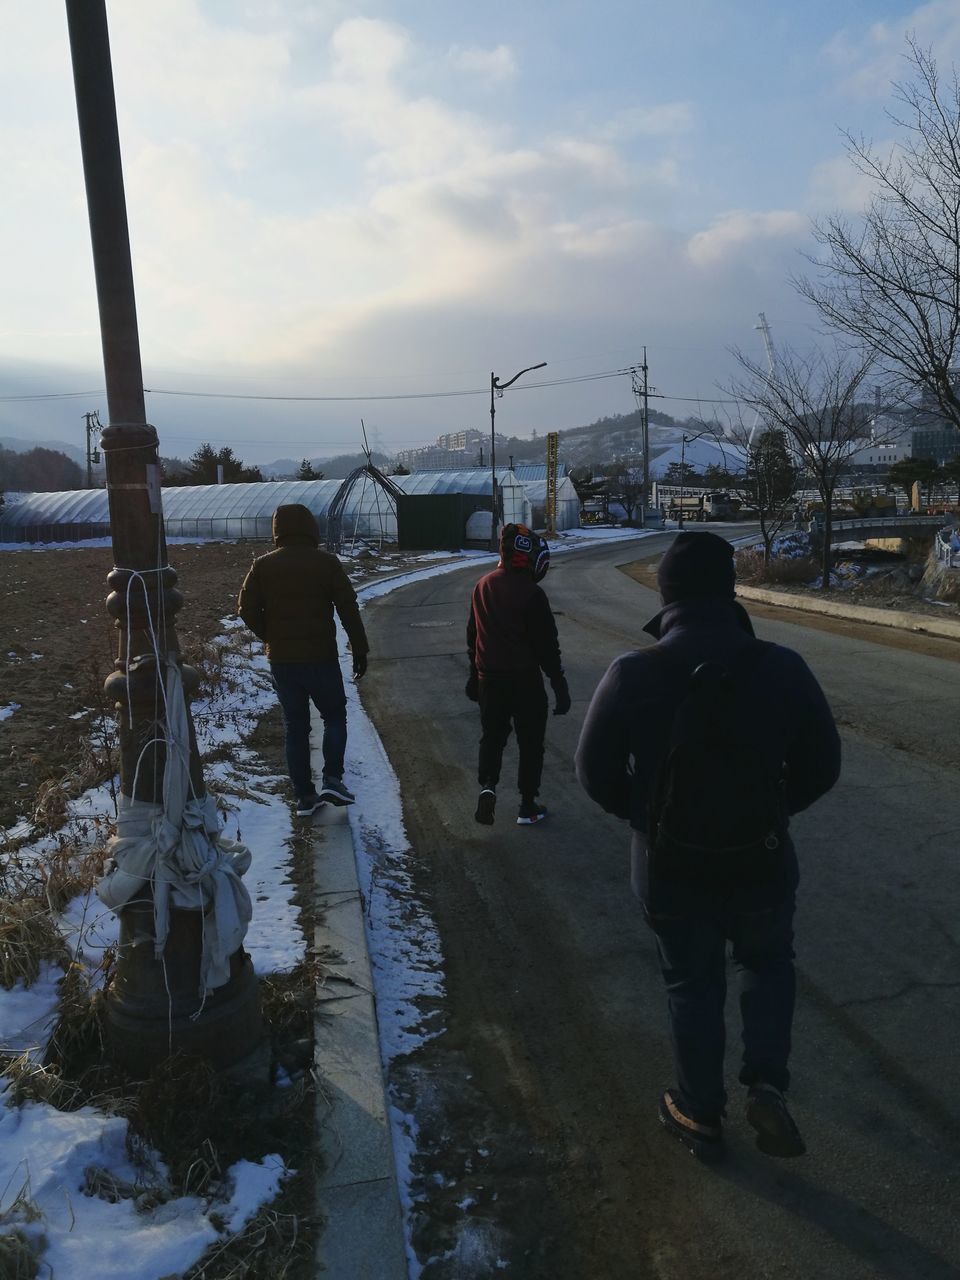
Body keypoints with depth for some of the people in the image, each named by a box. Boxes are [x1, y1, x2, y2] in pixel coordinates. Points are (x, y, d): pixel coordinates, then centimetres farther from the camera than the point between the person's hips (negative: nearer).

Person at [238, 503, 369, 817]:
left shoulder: (263, 565, 0)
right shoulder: (326, 562, -6)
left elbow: (248, 610, -2)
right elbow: (348, 609, -6)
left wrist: (271, 637, 12)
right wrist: (359, 650, 2)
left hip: (281, 661, 2)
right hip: (321, 658, -2)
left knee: (295, 727, 11)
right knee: (334, 715, 16)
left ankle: (304, 796, 15)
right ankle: (332, 780, 2)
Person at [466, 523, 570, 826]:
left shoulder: (483, 586, 2)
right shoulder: (531, 594, -18)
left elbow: (473, 635, 11)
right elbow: (546, 644, -15)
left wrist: (475, 673, 22)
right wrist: (559, 684, -6)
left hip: (489, 678, 5)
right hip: (525, 680, -5)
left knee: (492, 735, 19)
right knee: (530, 742, 10)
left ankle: (488, 785, -2)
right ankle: (527, 807, 17)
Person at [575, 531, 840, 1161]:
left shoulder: (632, 674, -17)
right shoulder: (783, 668, -15)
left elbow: (597, 772, -7)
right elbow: (821, 767, -4)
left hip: (671, 867, 0)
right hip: (761, 862, 1)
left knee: (693, 988, 20)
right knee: (768, 965, 28)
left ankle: (701, 1114, 34)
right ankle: (767, 1086, 16)